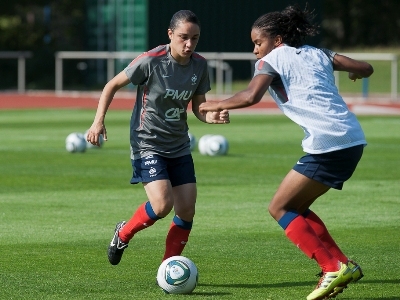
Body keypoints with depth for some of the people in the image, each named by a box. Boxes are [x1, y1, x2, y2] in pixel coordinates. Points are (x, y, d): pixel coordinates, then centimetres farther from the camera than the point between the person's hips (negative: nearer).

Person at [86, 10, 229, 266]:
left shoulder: (199, 65, -2)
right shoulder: (151, 61, -17)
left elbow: (198, 107, 6)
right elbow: (113, 85, -6)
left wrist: (212, 117, -17)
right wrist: (99, 120, -15)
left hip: (179, 147, 6)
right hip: (148, 145, -6)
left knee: (187, 211, -1)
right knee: (162, 205, -21)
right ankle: (123, 234, 8)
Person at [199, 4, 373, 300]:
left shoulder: (272, 60, 2)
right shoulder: (317, 54, 21)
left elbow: (250, 96, -15)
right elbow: (365, 68, 15)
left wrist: (214, 105, 0)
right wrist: (355, 72, 39)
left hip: (326, 144, -8)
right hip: (353, 141, 8)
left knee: (280, 208, 3)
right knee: (295, 208, 18)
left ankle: (333, 268, -7)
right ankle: (342, 265, 11)